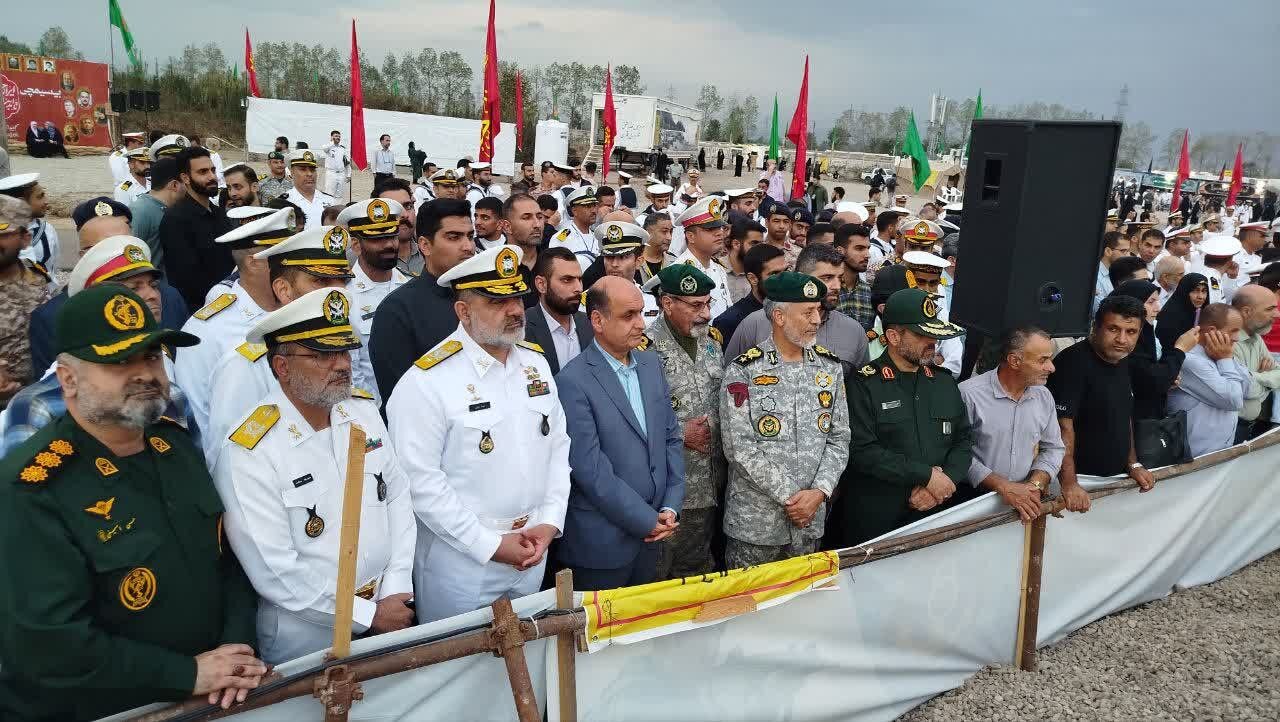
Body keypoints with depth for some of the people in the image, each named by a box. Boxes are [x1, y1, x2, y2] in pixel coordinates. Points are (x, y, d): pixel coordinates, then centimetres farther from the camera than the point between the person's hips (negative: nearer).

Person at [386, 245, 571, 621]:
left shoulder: (535, 363, 3)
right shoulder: (427, 382, -17)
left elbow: (558, 445, 6)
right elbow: (420, 480, -19)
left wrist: (550, 522, -4)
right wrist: (490, 545, -17)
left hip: (532, 554, 6)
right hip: (461, 564, -5)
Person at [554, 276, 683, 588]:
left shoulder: (650, 363, 6)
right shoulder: (573, 381, -17)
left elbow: (672, 437, 9)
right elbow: (590, 469, -19)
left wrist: (670, 508, 0)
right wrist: (648, 520, -12)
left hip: (651, 533, 6)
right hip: (602, 543, -6)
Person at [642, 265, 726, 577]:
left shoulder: (712, 339, 6)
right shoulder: (645, 348, -17)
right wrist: (680, 434, -18)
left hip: (711, 489, 6)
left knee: (698, 571, 21)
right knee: (658, 577, 9)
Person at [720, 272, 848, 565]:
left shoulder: (830, 366, 4)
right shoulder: (743, 372, -10)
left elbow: (839, 438, 5)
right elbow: (739, 448, -15)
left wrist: (819, 492, -9)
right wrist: (789, 496, -15)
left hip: (811, 519, 4)